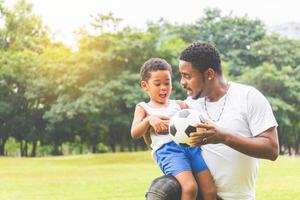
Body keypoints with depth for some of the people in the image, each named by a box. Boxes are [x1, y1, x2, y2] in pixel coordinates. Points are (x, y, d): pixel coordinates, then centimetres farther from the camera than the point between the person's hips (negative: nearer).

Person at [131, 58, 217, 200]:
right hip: (167, 148, -4)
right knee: (190, 187, -27)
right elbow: (135, 134, 4)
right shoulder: (143, 108, 17)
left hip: (190, 144, 4)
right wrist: (149, 120, -13)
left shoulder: (179, 104, 26)